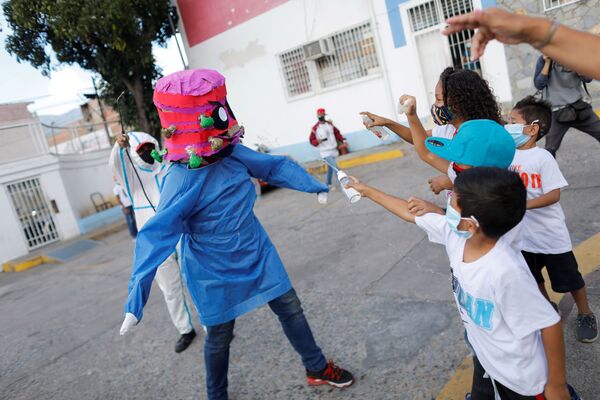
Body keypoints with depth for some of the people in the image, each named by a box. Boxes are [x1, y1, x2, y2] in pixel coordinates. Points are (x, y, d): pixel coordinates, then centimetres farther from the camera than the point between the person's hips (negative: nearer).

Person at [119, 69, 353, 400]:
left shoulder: (232, 153, -11)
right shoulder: (181, 182, -29)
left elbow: (275, 167, 3)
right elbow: (155, 239, -32)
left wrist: (317, 186, 7)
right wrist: (135, 301, -34)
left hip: (257, 255, 6)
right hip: (215, 273, -6)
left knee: (290, 309, 15)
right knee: (219, 337, 14)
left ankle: (317, 369, 39)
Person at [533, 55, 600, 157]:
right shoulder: (543, 60, -3)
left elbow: (588, 78, -7)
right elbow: (539, 85, -10)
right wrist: (547, 62, -14)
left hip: (579, 107, 3)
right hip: (557, 112, -2)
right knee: (550, 149, -9)